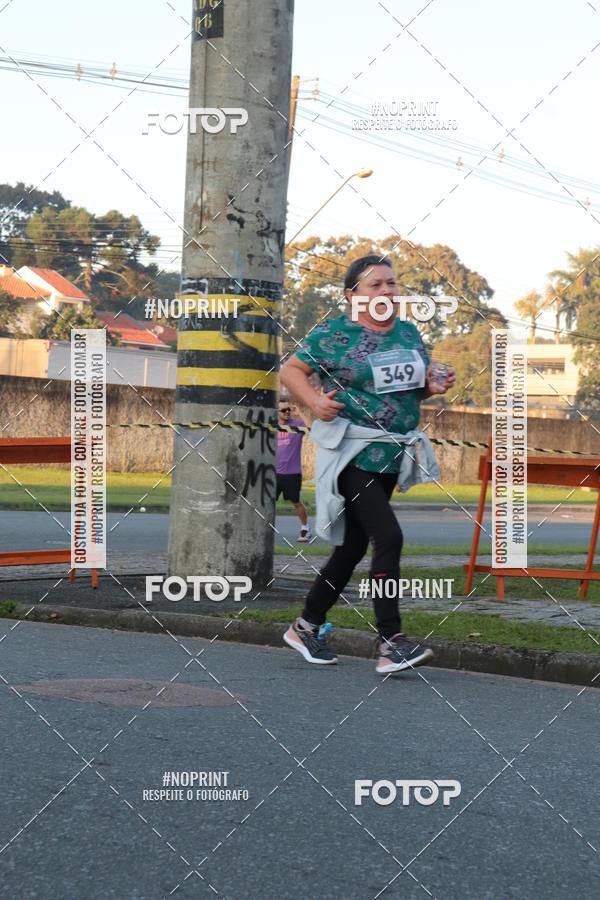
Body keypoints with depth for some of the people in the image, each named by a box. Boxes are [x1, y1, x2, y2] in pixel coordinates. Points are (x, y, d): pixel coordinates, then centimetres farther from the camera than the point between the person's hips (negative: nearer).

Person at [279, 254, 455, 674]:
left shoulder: (409, 333, 12)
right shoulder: (333, 334, -6)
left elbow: (415, 386, 23)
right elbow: (291, 369, 0)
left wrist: (435, 386, 1)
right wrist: (314, 401, -17)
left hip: (392, 457, 7)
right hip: (353, 453, -7)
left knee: (354, 546, 12)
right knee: (388, 537, -19)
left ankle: (307, 626, 27)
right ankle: (392, 643, -18)